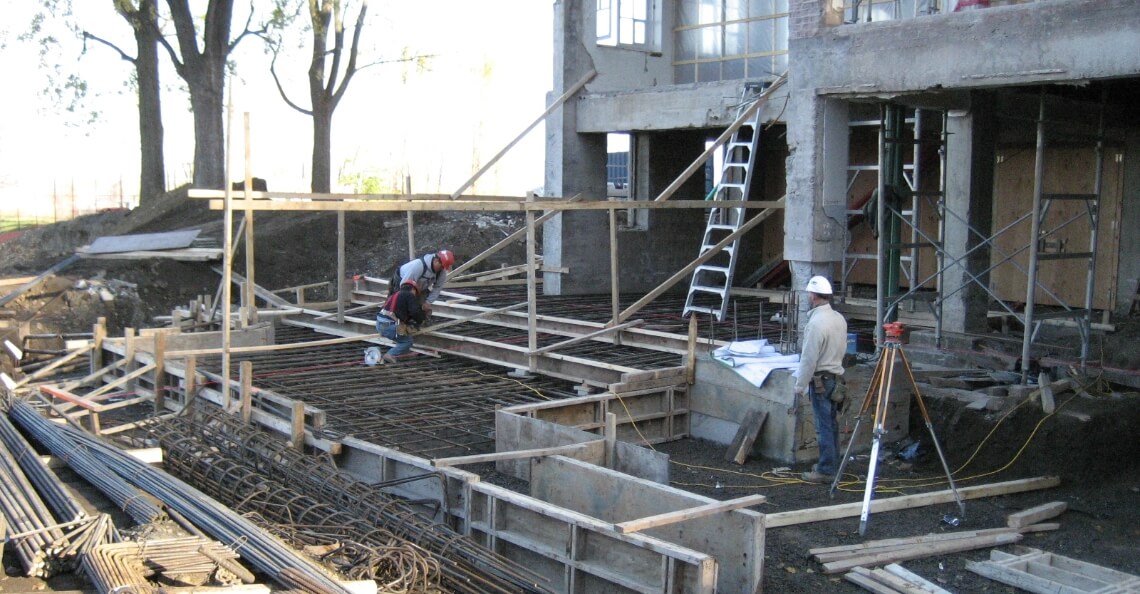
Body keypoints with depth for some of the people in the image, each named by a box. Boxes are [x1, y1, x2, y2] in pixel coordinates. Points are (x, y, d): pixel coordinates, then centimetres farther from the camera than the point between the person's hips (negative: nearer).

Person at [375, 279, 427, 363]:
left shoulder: (394, 295, 28)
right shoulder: (409, 295, 4)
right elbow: (416, 312, -6)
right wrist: (421, 319, 13)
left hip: (379, 325, 8)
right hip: (389, 326, -8)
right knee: (408, 341, 10)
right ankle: (390, 355, -7)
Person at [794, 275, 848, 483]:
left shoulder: (816, 322, -20)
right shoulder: (839, 318, 7)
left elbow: (809, 358, -18)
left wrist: (800, 385, -11)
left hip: (820, 379, -9)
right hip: (836, 375, 9)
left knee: (824, 426, -4)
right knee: (831, 424, 15)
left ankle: (826, 470, -1)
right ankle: (831, 464, 23)